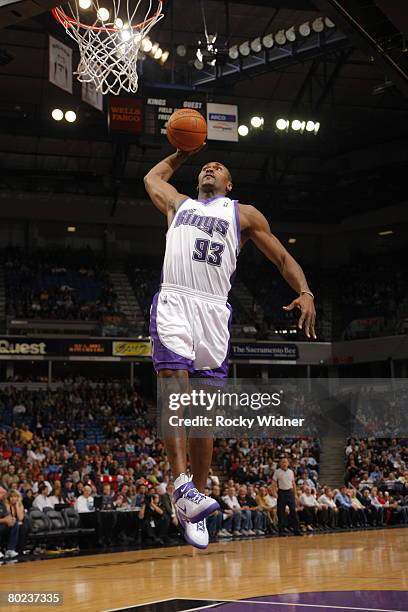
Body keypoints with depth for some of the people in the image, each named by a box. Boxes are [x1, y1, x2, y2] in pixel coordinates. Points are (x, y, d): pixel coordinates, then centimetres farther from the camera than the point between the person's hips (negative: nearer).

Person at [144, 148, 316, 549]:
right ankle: (182, 487, -29)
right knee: (175, 387, -21)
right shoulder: (178, 203, 25)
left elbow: (283, 258, 13)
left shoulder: (244, 214, 18)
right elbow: (153, 177, 46)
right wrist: (184, 152, 47)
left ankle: (196, 502, 3)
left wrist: (304, 292, -4)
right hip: (174, 301, 0)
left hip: (214, 310, 0)